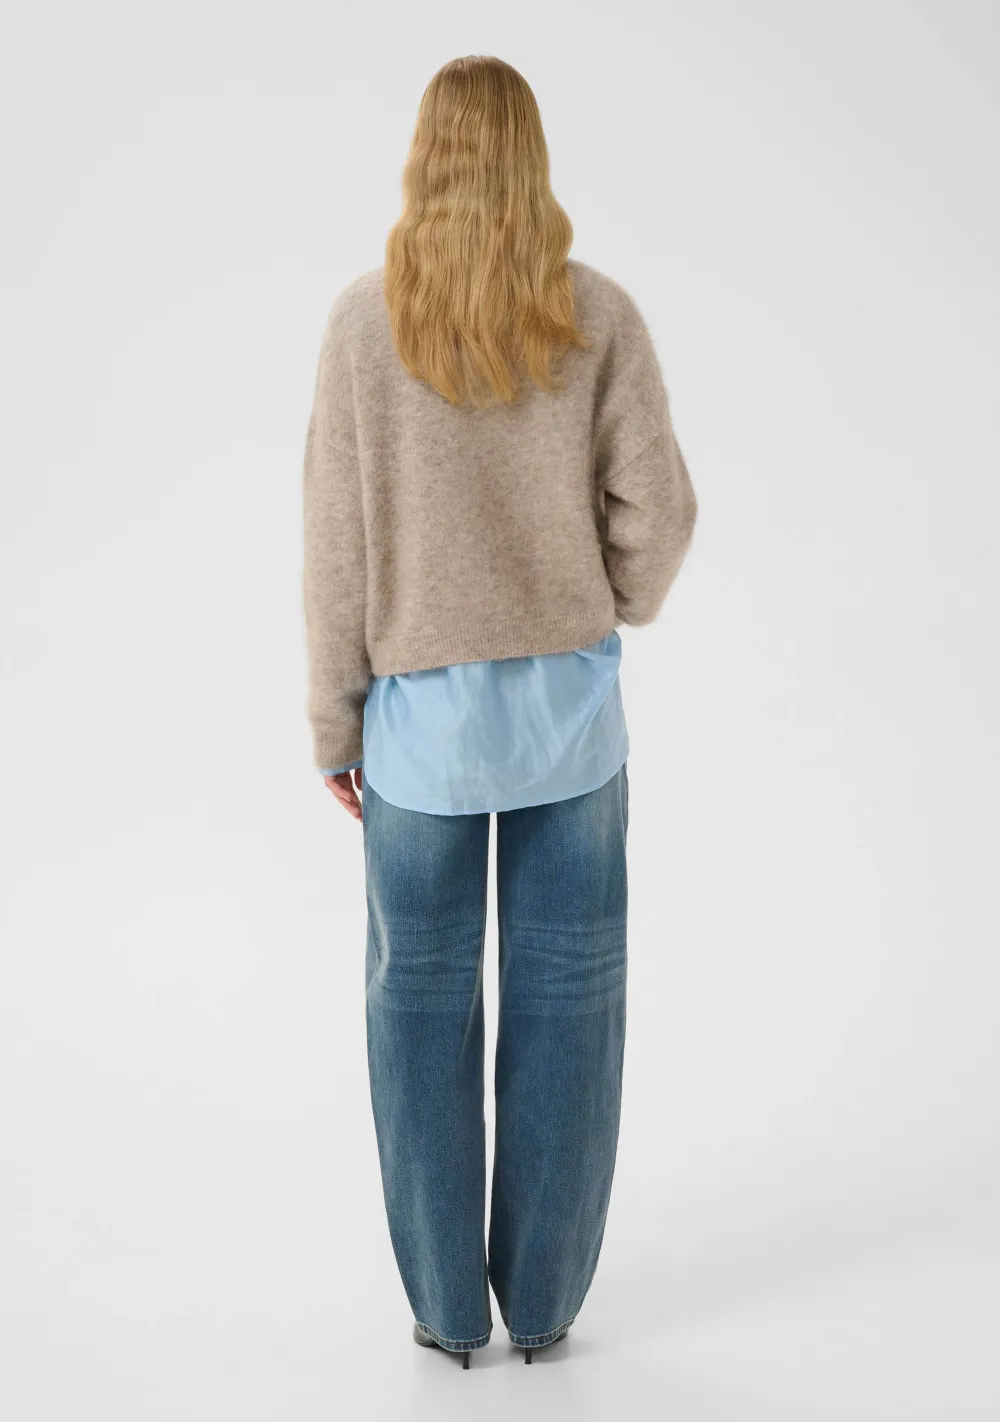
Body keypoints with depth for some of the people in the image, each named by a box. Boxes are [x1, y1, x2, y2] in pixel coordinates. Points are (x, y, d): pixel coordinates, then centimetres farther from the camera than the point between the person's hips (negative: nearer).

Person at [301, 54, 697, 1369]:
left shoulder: (365, 321, -7)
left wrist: (335, 724, 3)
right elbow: (658, 507, -5)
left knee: (423, 995, 11)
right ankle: (544, 1296, 20)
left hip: (423, 709, -1)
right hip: (569, 702, 1)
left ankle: (448, 1303, 19)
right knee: (565, 992, 10)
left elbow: (339, 542, -6)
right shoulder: (600, 315, -5)